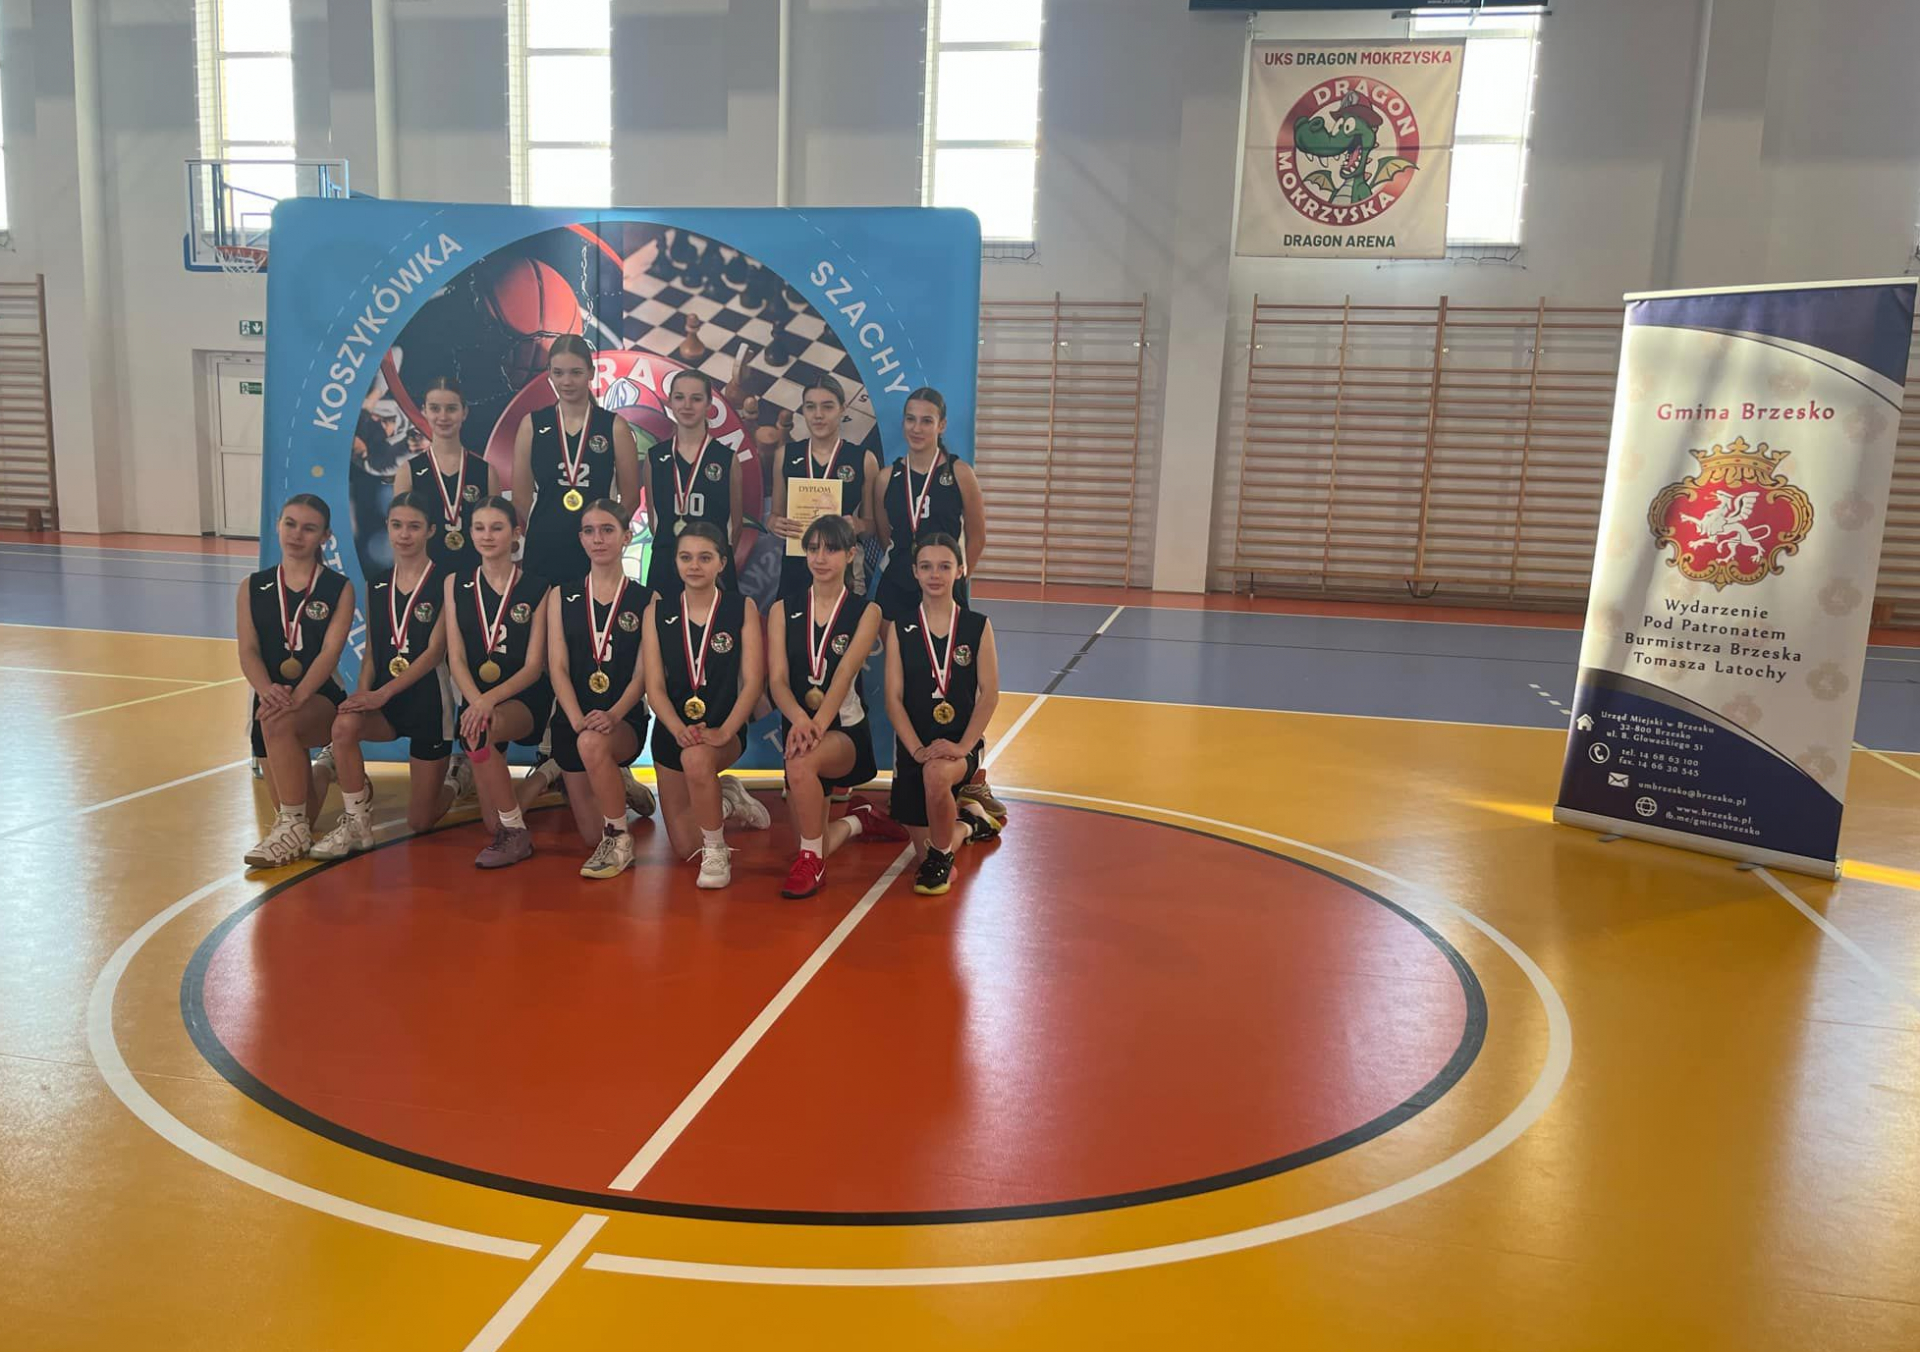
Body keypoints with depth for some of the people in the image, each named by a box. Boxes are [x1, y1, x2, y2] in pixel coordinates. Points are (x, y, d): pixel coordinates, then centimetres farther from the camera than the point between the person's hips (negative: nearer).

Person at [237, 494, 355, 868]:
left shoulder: (339, 589, 0)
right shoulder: (253, 588, 8)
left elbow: (330, 652, -11)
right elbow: (248, 651, -2)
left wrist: (297, 696, -28)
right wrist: (267, 690, -23)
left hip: (321, 699, -3)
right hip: (273, 701, 3)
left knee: (279, 724, -38)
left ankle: (294, 829, -22)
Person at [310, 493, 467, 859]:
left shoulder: (445, 582, -9)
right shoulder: (376, 584, 7)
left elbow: (435, 651, -15)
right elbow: (371, 652, 9)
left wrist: (383, 693, -23)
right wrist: (363, 692, -11)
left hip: (429, 699, -4)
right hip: (382, 700, 4)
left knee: (419, 822, 2)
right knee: (345, 723, -34)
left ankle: (455, 781, 38)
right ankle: (356, 823, -15)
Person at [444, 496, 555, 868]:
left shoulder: (536, 589, -2)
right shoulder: (456, 585, 7)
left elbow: (534, 666, -7)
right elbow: (456, 658, -1)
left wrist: (492, 699, -25)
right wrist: (476, 700, -21)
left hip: (523, 698, -3)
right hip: (476, 698, 3)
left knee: (480, 732, -38)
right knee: (493, 822, -7)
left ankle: (518, 834, -21)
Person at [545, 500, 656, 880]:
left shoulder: (645, 600, -1)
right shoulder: (562, 596, 5)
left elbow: (644, 673, -7)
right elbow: (557, 667, -2)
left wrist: (613, 715, -25)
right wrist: (578, 720, -19)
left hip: (624, 720, -3)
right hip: (572, 721, 3)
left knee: (593, 744, -40)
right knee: (592, 834, 4)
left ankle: (619, 840, -19)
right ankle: (618, 786, 40)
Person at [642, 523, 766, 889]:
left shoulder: (742, 608, -6)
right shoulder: (658, 611, -2)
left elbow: (752, 681, -11)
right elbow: (655, 687, -6)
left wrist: (723, 732, -27)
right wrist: (679, 730, -25)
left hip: (724, 730, -3)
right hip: (672, 731, 3)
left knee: (696, 758, -40)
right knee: (684, 846, 8)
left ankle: (717, 854, -17)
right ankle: (721, 799, 43)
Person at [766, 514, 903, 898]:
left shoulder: (866, 611, -1)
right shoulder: (783, 610, 5)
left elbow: (844, 673, -16)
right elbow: (776, 679, -6)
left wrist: (820, 723, -33)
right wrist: (799, 719, -28)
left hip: (846, 729, -4)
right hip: (799, 727, 4)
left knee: (802, 762, -36)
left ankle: (812, 860, -16)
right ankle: (857, 821, 34)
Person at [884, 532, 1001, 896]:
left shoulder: (978, 626, 0)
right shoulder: (900, 629, 1)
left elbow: (989, 694, -5)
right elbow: (894, 698, -3)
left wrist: (963, 746, -17)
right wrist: (917, 749, -17)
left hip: (961, 745, -2)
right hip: (913, 747, 2)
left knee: (936, 774, -38)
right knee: (926, 853, 1)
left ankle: (942, 857, -10)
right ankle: (968, 820, 37)